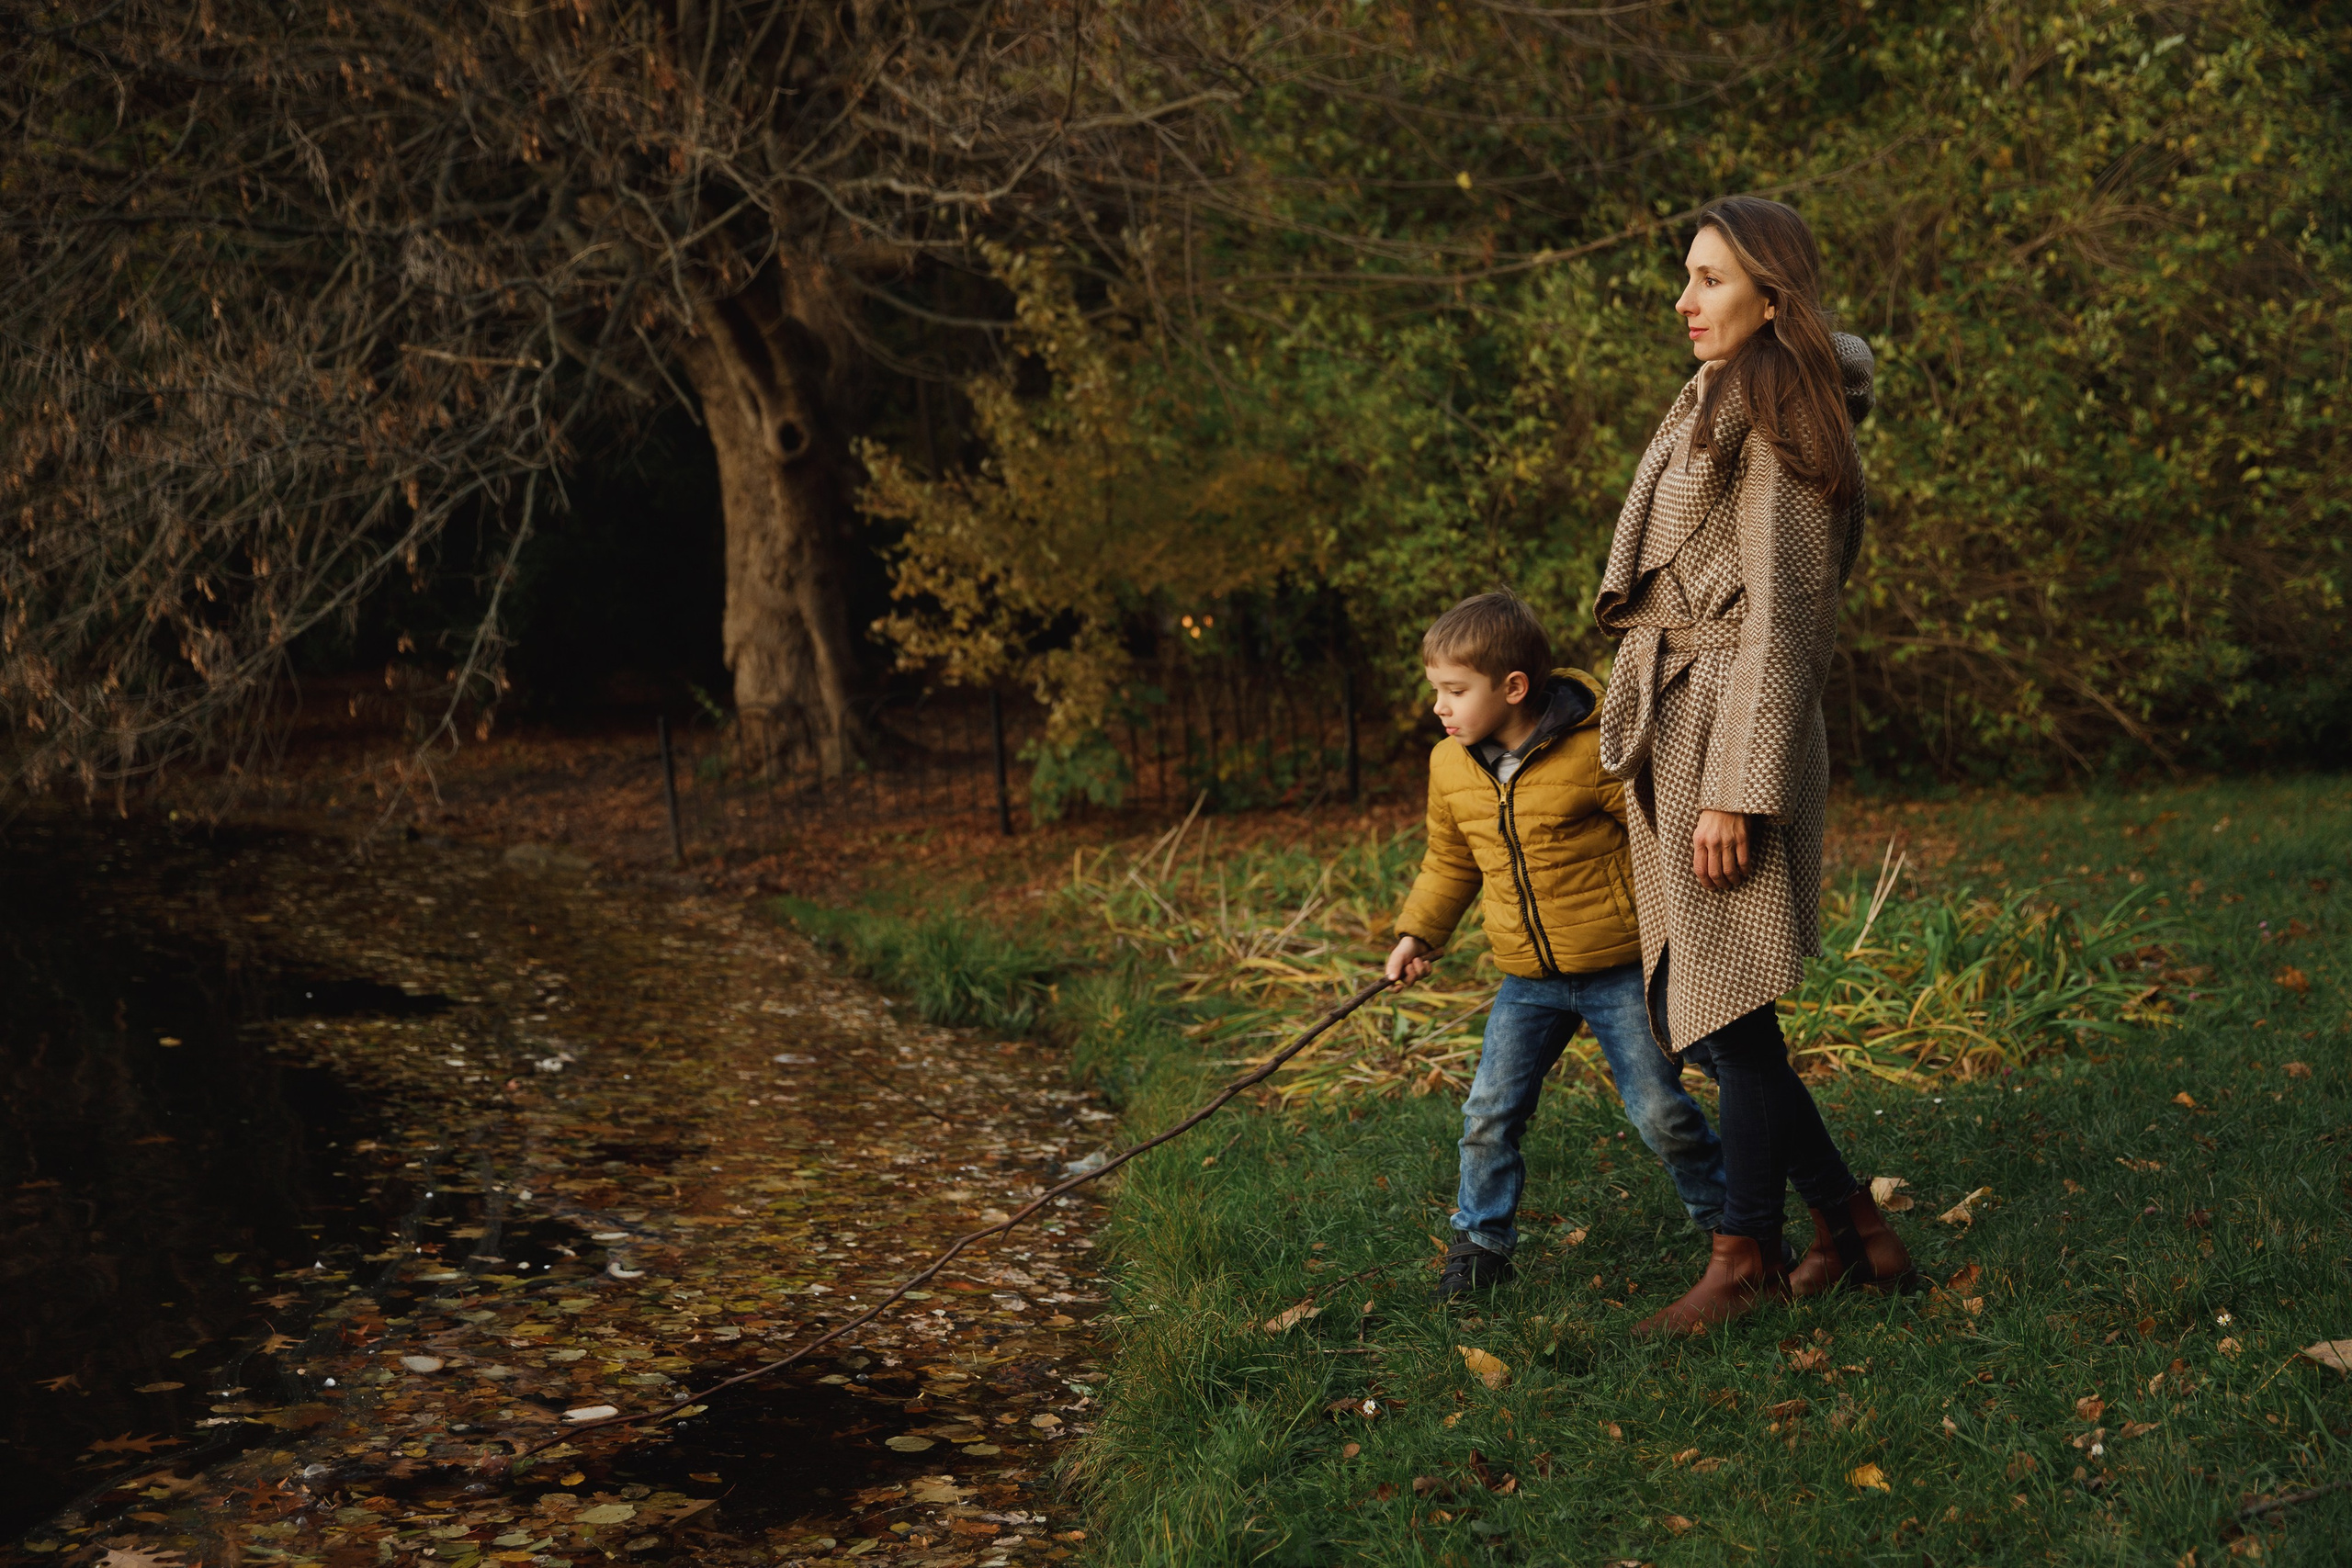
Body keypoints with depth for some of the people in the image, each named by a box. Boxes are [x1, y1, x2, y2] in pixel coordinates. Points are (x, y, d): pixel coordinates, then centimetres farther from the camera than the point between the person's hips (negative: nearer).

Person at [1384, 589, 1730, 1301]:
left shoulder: (1593, 755, -18)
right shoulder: (1450, 766, 1)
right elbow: (1450, 862, 17)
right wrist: (1417, 934, 8)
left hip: (1620, 969, -5)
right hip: (1528, 981, 5)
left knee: (1660, 1111, 0)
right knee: (1488, 1114, 1)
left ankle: (1727, 1220, 21)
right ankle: (1481, 1242, 18)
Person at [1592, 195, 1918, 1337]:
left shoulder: (1771, 419, -11)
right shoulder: (1730, 405, 18)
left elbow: (1779, 619, -16)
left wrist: (1735, 791, -19)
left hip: (1728, 731, -10)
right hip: (1678, 732, 10)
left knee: (1728, 1016, -2)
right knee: (1691, 1012, 11)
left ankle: (1745, 1259, 9)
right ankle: (1850, 1227, 20)